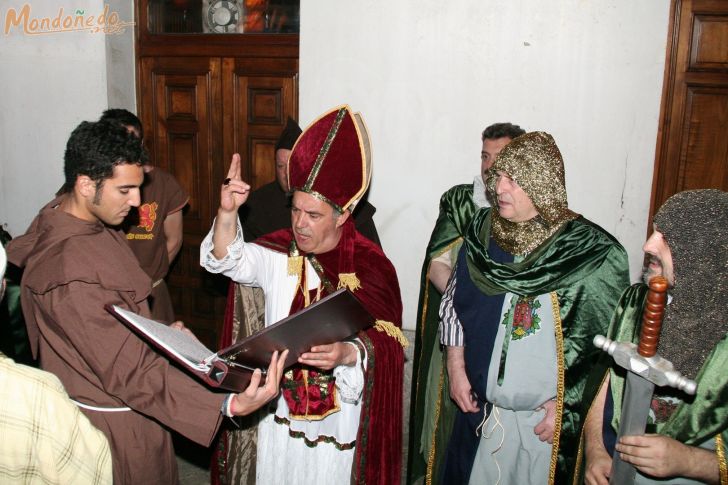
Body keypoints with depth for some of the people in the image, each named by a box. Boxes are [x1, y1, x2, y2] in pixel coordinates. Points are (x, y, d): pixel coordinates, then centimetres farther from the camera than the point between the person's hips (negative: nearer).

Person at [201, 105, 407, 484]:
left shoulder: (371, 266, -15)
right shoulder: (280, 252, -2)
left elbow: (386, 342, -20)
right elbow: (229, 260, -14)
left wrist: (348, 352, -40)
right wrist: (227, 211, -31)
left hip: (339, 416, -4)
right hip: (281, 406, 4)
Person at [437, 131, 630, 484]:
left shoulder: (593, 252, -13)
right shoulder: (482, 232, -1)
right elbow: (453, 303, 6)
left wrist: (567, 404, -8)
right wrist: (456, 369, 2)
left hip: (548, 415, -3)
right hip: (479, 405, 3)